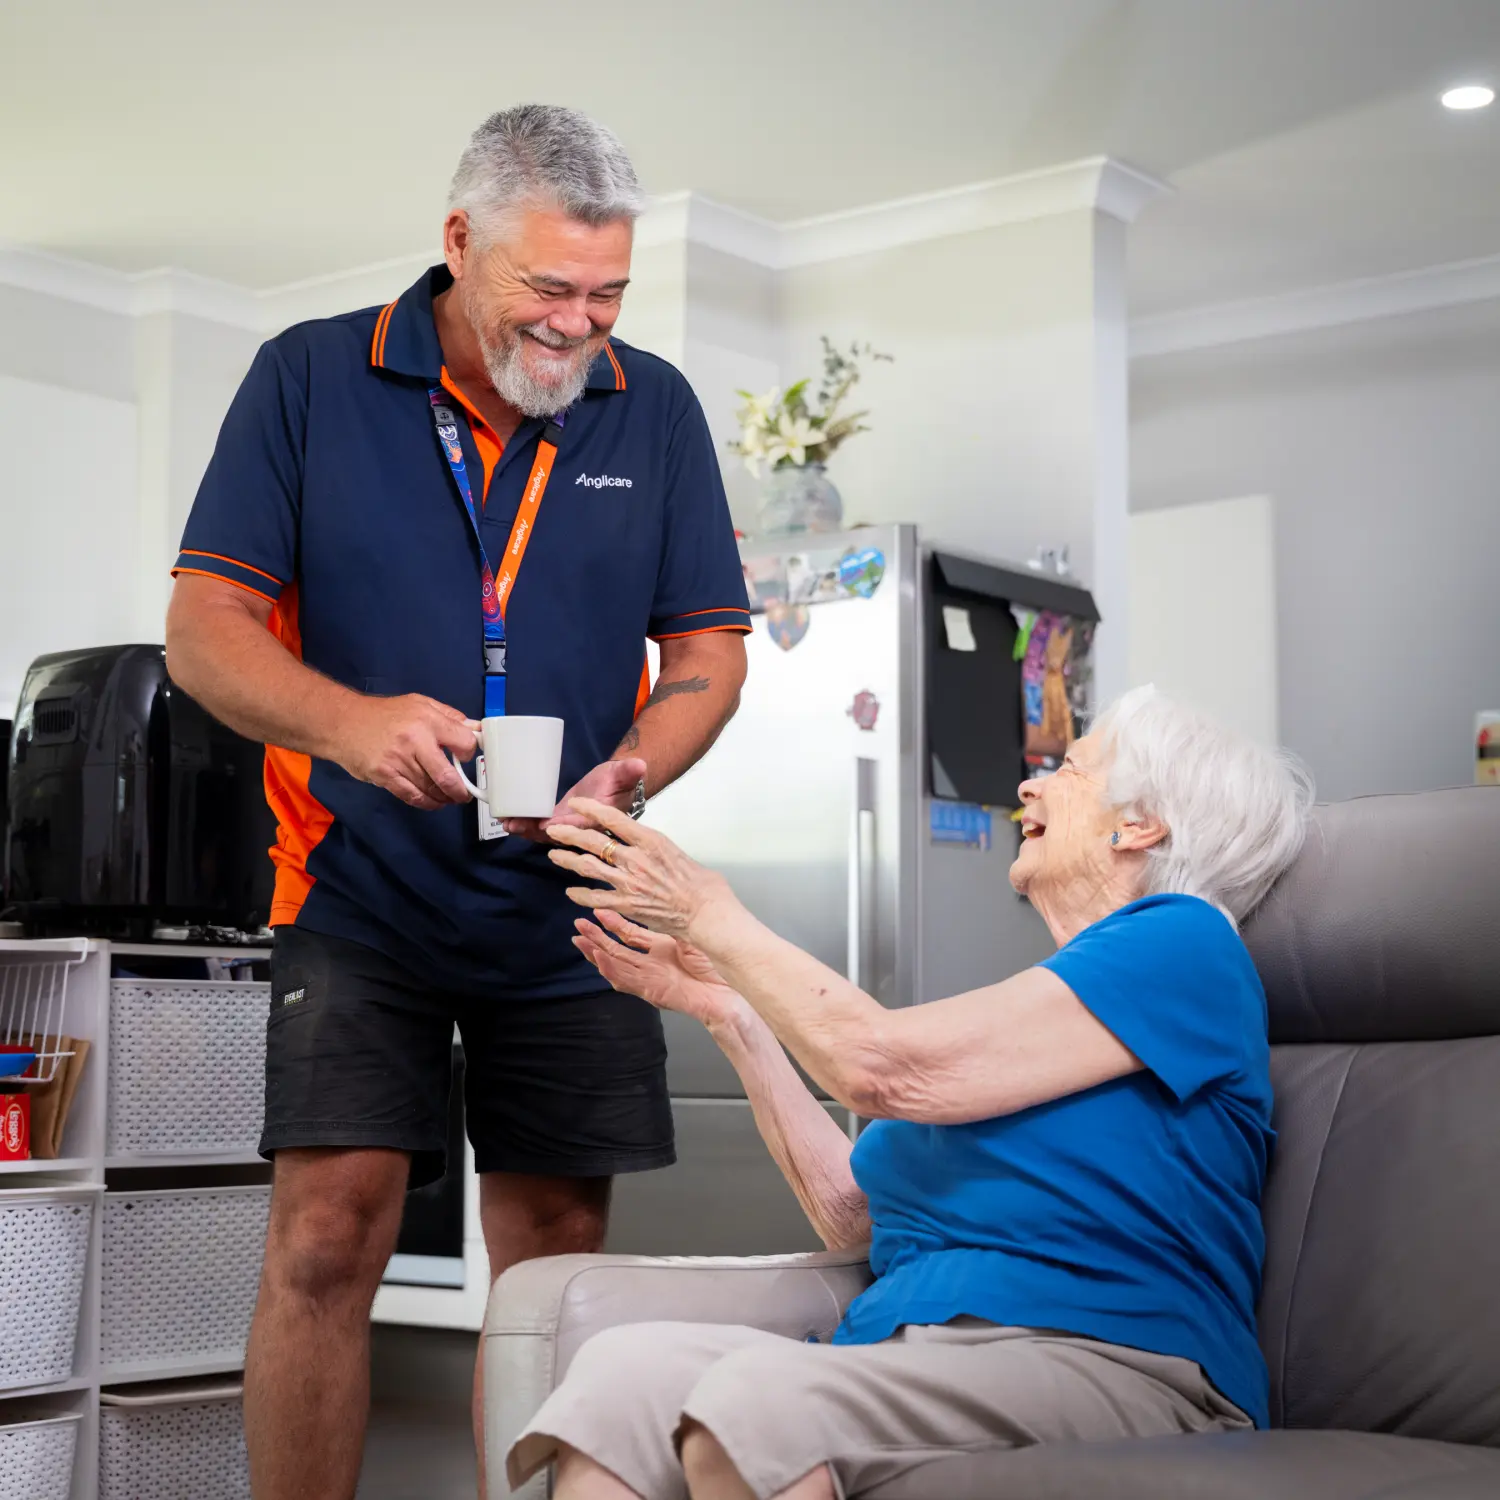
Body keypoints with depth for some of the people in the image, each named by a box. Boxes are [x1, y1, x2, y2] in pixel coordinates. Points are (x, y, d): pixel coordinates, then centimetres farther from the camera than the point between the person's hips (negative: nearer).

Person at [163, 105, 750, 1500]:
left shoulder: (654, 408, 4)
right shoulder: (308, 378, -3)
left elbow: (708, 647, 6)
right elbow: (205, 625, -6)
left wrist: (628, 774, -14)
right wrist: (346, 721, -26)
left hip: (569, 908, 2)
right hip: (363, 899, -2)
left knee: (557, 1252, 6)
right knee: (324, 1238, -9)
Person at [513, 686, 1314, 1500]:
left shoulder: (1184, 944, 0)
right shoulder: (1054, 991, 28)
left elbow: (880, 1066, -8)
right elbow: (854, 1212, 22)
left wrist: (714, 918, 4)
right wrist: (726, 1010, 22)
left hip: (1098, 1361, -8)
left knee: (760, 1392, -36)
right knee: (623, 1367, -21)